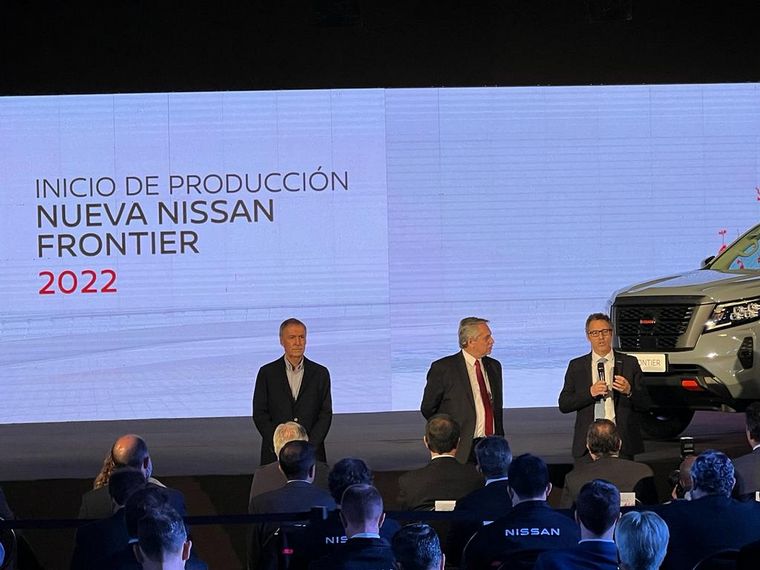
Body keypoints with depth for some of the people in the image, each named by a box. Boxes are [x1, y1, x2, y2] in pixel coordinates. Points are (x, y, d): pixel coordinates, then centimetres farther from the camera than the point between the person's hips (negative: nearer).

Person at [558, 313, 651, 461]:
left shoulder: (630, 363, 7)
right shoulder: (576, 366, 10)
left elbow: (645, 405, 5)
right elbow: (563, 405, 4)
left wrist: (629, 391, -16)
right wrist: (589, 393, -11)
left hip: (621, 444, -1)